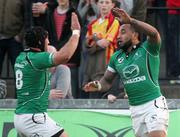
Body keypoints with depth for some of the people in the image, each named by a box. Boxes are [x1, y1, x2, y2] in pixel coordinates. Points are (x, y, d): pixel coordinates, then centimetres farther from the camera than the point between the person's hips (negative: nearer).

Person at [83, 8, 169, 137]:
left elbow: (154, 33, -28)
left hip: (153, 104, -6)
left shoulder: (147, 49, -7)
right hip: (135, 109, 6)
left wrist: (130, 20, -37)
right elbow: (107, 81, 15)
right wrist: (98, 86, -9)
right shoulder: (117, 57, 11)